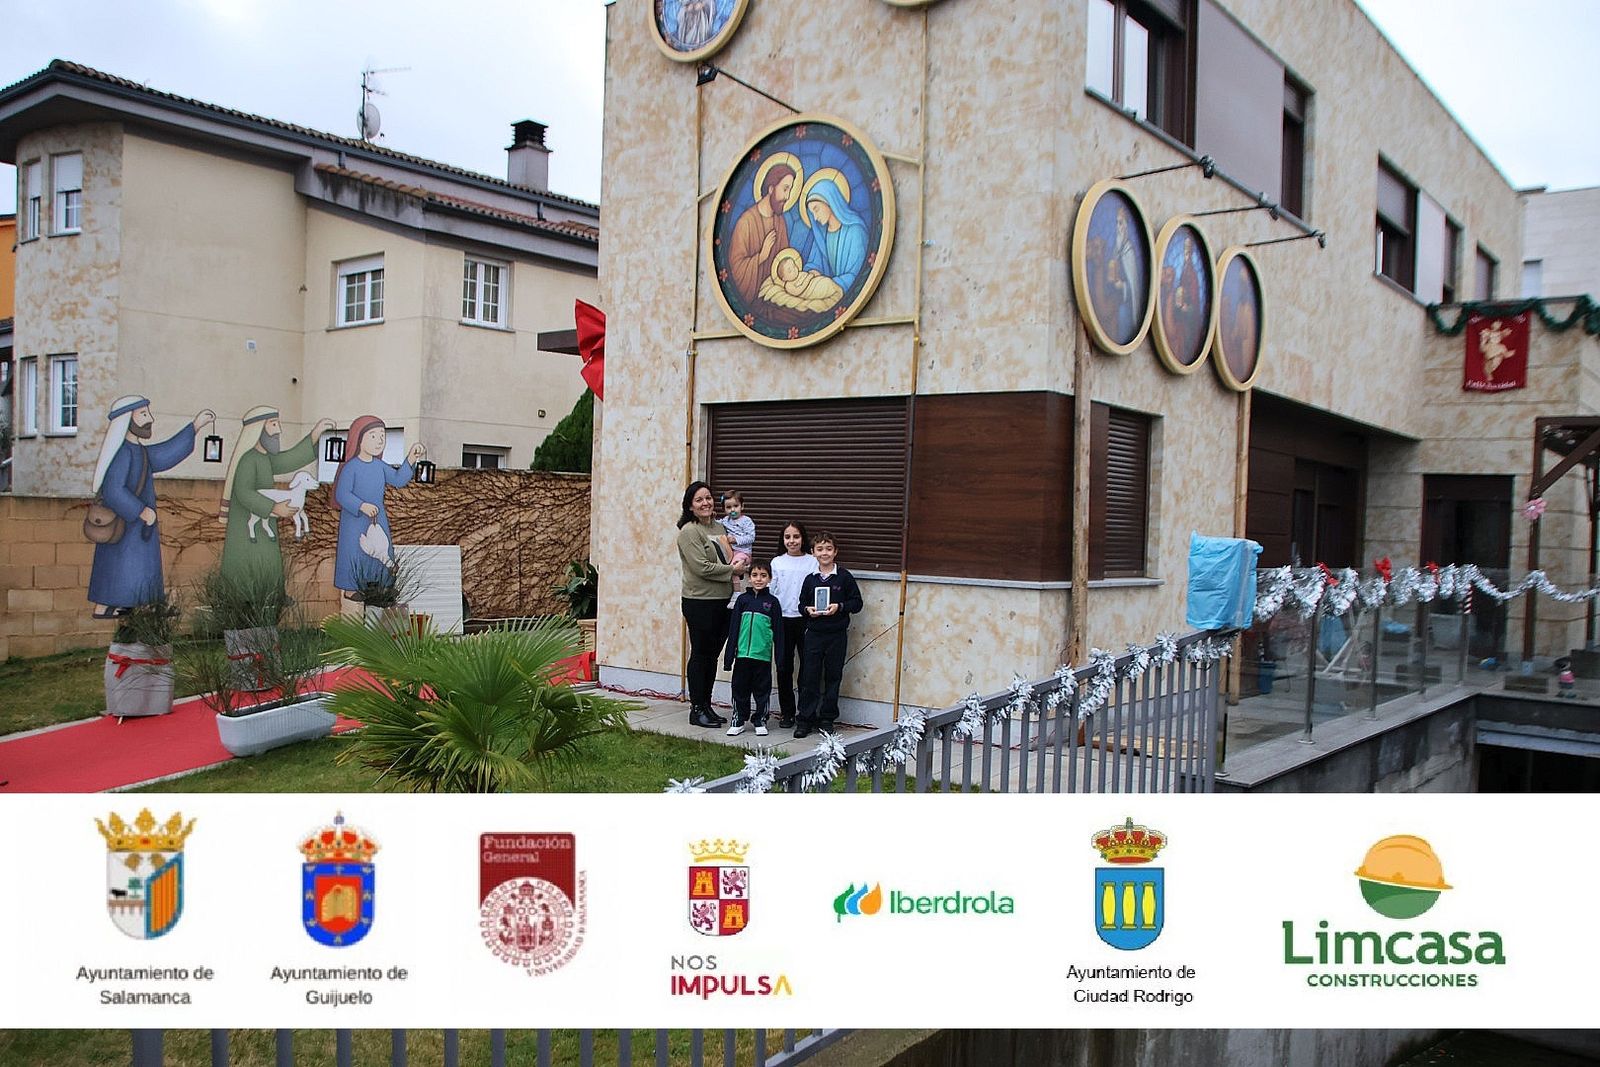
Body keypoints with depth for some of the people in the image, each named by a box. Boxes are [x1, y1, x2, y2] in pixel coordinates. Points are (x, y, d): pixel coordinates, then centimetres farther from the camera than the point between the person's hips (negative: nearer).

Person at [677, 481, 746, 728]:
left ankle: (707, 706, 22)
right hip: (700, 602, -7)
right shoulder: (689, 531, -10)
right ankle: (697, 710, 9)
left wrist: (739, 565, 6)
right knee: (700, 655, 0)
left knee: (712, 655, 13)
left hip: (722, 601, 7)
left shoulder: (719, 529, 14)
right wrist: (731, 570, -11)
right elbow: (701, 567, -18)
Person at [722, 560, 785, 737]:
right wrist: (729, 656, 1)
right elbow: (733, 628, 4)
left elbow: (778, 631, 2)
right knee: (740, 689, 7)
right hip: (743, 654, 1)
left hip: (763, 655, -1)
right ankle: (738, 721, 19)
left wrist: (780, 657, -1)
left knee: (762, 690, 7)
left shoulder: (772, 602, 1)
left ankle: (760, 721, 20)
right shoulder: (743, 599, 4)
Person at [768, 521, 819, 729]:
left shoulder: (813, 562, 1)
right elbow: (771, 591, 9)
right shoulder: (777, 562, 7)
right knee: (783, 667, 5)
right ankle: (787, 712, 16)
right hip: (783, 620, 2)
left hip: (806, 619, -2)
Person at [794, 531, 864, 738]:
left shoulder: (844, 577, -2)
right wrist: (808, 610, -9)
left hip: (837, 635, -1)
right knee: (809, 677, 1)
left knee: (833, 676, 6)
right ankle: (805, 719, 9)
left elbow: (857, 603, 0)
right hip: (814, 634, 2)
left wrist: (840, 607, -15)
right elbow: (802, 603, 12)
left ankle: (827, 719, 18)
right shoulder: (810, 579, 5)